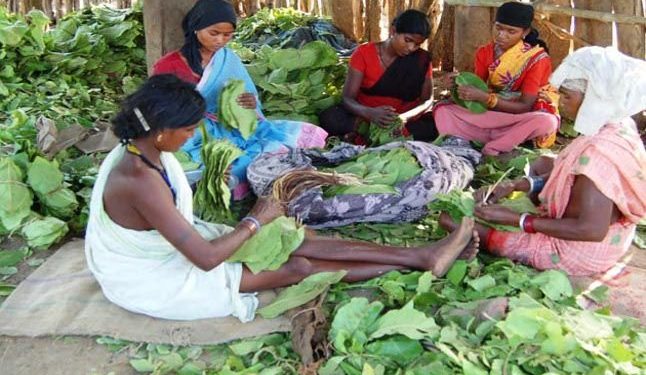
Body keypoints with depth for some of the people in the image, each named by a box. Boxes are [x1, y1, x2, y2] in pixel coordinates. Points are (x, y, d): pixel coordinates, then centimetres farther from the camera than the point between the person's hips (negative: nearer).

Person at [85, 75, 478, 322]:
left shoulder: (144, 149, -7)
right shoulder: (141, 182, -36)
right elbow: (206, 258, -33)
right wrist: (257, 220, -19)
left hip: (176, 243, 8)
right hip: (159, 279, -8)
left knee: (297, 242, -2)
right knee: (301, 266, -8)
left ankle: (423, 256, -1)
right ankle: (418, 265, 2)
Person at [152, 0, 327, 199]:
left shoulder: (229, 60, 10)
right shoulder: (168, 67, -2)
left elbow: (248, 104, 8)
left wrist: (250, 104, -17)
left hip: (234, 130, 5)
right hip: (195, 138, -5)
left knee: (308, 135, -15)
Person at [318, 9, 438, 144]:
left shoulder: (421, 59, -5)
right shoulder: (364, 53, -10)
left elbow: (427, 100, -7)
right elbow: (348, 98, -14)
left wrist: (404, 117, -30)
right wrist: (370, 113, -37)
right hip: (364, 115, -1)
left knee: (435, 126, -29)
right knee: (328, 118, -28)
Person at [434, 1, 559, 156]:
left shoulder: (537, 59, -14)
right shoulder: (485, 53, -2)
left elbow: (525, 107, -19)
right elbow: (478, 87, -1)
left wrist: (484, 97, -31)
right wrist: (460, 84, -25)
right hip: (490, 116, 4)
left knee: (547, 122, -37)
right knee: (442, 109, -16)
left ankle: (485, 152, -29)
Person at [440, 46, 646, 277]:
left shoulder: (598, 151, -33)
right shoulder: (620, 126, -4)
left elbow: (591, 230, -32)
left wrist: (515, 220, -29)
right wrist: (516, 185, -4)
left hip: (582, 254, -9)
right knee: (543, 164, 26)